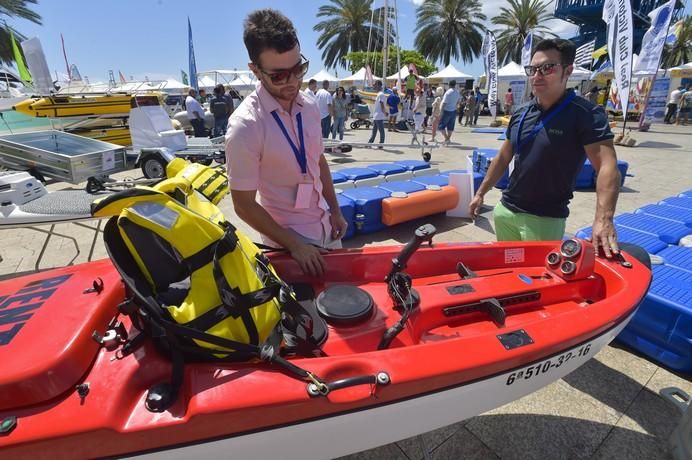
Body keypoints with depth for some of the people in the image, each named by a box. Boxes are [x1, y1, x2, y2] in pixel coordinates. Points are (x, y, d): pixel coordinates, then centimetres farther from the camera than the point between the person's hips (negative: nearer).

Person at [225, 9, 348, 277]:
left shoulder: (309, 107, -3)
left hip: (325, 226, 7)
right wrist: (294, 245, -16)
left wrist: (335, 210, 8)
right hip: (289, 238, -6)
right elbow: (244, 205, -17)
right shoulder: (245, 126, -22)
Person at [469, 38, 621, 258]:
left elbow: (607, 167, -23)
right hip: (505, 211, 6)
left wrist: (603, 219, -36)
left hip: (546, 220, -5)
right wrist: (480, 193, 11)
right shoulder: (521, 113, 4)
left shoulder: (586, 114, -13)